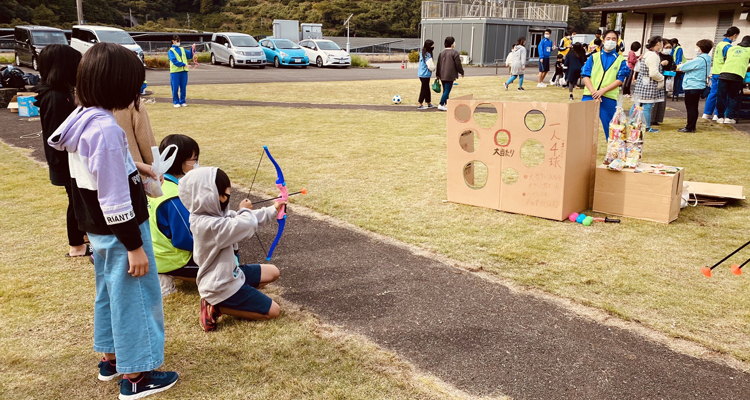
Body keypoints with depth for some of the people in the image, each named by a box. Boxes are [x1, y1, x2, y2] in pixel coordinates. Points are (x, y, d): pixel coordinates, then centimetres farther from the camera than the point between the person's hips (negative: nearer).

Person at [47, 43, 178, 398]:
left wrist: (134, 166, 17)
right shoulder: (105, 129, -27)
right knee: (135, 298, 4)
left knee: (110, 292, 23)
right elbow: (115, 199, -26)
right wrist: (134, 246, -20)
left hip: (98, 230, 9)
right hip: (120, 232, -9)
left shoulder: (81, 119, 1)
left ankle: (110, 358, 38)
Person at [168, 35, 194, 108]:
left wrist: (193, 49, 2)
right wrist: (183, 64, -21)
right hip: (175, 71, -5)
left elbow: (190, 56, 17)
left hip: (184, 71, 5)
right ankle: (176, 102, 8)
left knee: (183, 87, 6)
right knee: (175, 88, -1)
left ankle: (182, 102, 15)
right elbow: (174, 61, -13)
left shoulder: (182, 49, 16)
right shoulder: (171, 51, 0)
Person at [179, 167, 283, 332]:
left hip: (230, 273, 9)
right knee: (273, 311, -4)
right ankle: (216, 306, -2)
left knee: (273, 272, 21)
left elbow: (250, 220, 10)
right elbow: (247, 224, -35)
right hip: (223, 287, -9)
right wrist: (245, 210, -13)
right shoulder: (209, 225, -33)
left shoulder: (213, 213, -3)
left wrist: (273, 210, 8)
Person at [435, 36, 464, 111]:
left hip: (442, 76, 7)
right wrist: (461, 72, 6)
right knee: (447, 90, -5)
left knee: (445, 90, 17)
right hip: (450, 76, -7)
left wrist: (437, 74, 21)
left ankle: (447, 104, 26)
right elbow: (458, 64, -9)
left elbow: (438, 64, 13)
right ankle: (441, 105, -10)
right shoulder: (454, 53, -11)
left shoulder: (442, 53, 10)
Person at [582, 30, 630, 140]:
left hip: (608, 98, -1)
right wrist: (593, 91, -13)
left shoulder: (620, 60, 9)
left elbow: (620, 80, -1)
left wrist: (602, 91, -15)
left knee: (609, 126, 1)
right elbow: (586, 76, 3)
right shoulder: (594, 57, 12)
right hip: (589, 96, 1)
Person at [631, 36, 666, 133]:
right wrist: (662, 78, -6)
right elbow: (654, 73, -24)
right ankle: (647, 127, 2)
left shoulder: (647, 53, 12)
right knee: (647, 106, -3)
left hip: (641, 84, 10)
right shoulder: (653, 56, -19)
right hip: (649, 86, -10)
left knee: (636, 104, 15)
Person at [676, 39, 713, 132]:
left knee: (691, 108, -3)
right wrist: (682, 67, 4)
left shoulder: (699, 60, -18)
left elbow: (682, 67, -13)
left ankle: (690, 128, 1)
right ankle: (692, 127, 22)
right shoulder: (706, 59, 12)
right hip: (698, 87, 10)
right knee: (693, 108, 15)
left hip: (692, 87, -10)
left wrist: (679, 66, 7)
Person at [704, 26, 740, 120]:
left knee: (713, 93, 11)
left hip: (715, 73, 8)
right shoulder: (728, 46, -14)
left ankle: (707, 114, 13)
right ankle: (717, 115, -2)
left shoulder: (719, 44, 13)